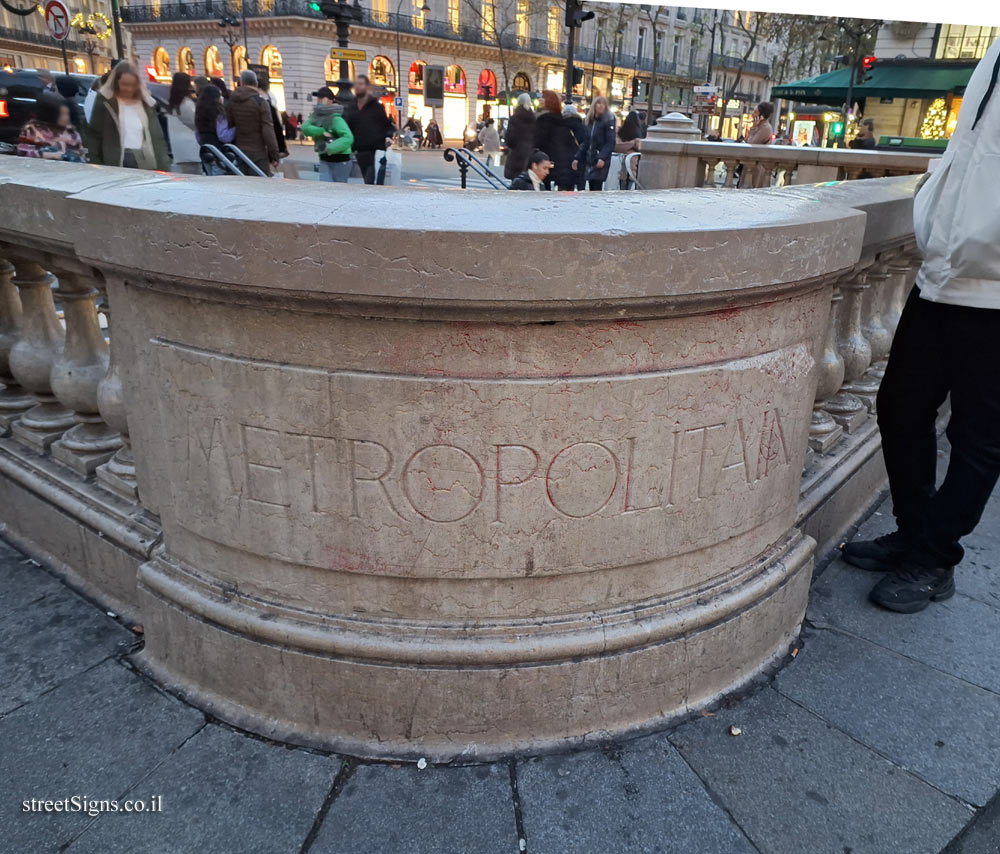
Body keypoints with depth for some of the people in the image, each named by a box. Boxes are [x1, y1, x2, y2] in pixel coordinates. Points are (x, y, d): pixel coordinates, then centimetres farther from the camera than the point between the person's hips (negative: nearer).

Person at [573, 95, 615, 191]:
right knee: (591, 190, 7)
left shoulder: (608, 121, -3)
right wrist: (577, 158, 13)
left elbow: (610, 143, -13)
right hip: (589, 161, 7)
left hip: (600, 162, -6)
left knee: (597, 190, -13)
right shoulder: (590, 121, 16)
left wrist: (602, 158, -26)